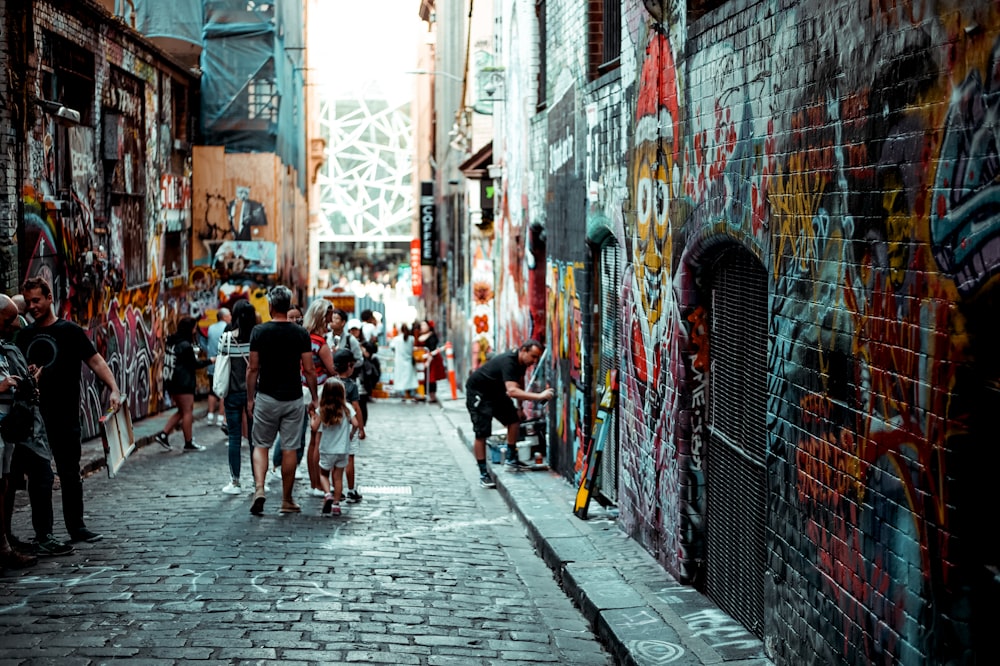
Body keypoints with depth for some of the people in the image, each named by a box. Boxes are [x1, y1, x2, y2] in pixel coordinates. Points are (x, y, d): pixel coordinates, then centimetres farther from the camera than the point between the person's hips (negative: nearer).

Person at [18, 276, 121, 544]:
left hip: (64, 414, -3)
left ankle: (77, 528, 11)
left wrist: (113, 388, -21)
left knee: (70, 473, 3)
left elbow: (96, 361, -7)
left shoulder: (69, 330, 0)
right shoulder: (24, 335, 12)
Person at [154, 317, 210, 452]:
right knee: (187, 412, 0)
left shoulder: (172, 342, 8)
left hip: (170, 381, 9)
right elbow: (194, 364, -7)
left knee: (182, 411, 18)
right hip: (183, 383, -9)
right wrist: (209, 361, 5)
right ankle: (188, 443, 6)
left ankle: (163, 434, 12)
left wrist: (198, 359, 15)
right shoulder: (185, 346, -17)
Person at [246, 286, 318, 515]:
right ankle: (287, 501, 13)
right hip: (293, 398, 1)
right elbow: (309, 370, -3)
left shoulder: (259, 332, -4)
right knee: (290, 449, 6)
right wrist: (314, 398, 8)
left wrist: (250, 398, 7)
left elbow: (253, 369, -2)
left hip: (266, 397, 0)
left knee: (261, 446, 10)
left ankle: (259, 488, -11)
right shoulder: (301, 333, -3)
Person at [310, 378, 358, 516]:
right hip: (343, 449, 1)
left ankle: (327, 494, -7)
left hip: (326, 450, -1)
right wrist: (351, 432, 8)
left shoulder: (322, 410, -9)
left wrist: (313, 418, 12)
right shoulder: (347, 408, -8)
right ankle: (336, 503, 10)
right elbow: (355, 424, -12)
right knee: (338, 477, 10)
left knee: (323, 474, 17)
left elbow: (315, 428, -8)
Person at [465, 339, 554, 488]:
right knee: (481, 434, -12)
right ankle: (483, 475, -8)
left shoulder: (521, 362, -5)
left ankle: (511, 458, 16)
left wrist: (520, 407, 16)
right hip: (478, 392, -9)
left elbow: (520, 382, 15)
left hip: (495, 391, 9)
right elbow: (512, 391, -48)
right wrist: (539, 396, -52)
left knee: (514, 418, 3)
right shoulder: (508, 362, -35)